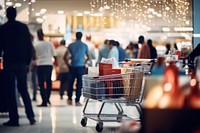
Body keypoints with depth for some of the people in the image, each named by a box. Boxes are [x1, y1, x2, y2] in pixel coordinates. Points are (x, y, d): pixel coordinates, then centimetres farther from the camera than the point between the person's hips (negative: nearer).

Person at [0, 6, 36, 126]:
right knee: (24, 90, 12)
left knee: (11, 92, 2)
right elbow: (29, 46, 4)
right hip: (22, 63, 3)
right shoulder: (23, 27, 5)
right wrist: (28, 62, 10)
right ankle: (31, 116, -1)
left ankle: (14, 119, -1)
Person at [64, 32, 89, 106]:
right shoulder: (84, 46, 3)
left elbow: (65, 57, -2)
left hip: (72, 67, 1)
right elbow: (88, 57, 10)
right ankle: (77, 101, -1)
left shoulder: (71, 45, 2)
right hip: (81, 67, -1)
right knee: (79, 84, 1)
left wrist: (68, 64, 10)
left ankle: (69, 99, 17)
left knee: (70, 83, 14)